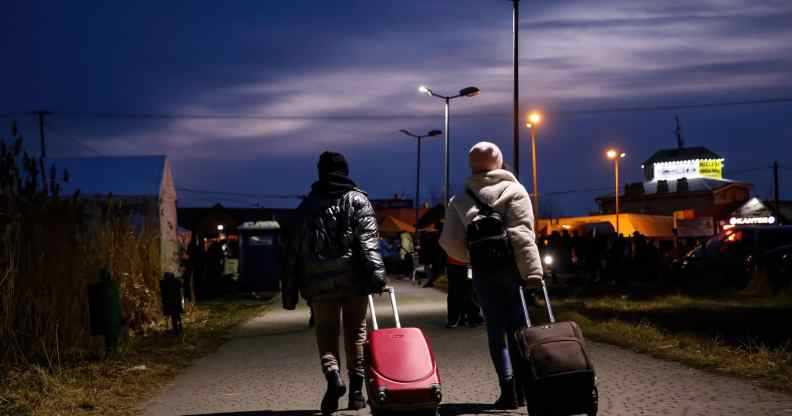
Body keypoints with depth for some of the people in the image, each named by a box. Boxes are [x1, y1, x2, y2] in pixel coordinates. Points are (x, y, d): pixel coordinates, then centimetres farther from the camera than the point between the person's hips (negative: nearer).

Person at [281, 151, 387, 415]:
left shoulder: (307, 205, 11)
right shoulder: (357, 200, 4)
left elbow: (293, 250, 10)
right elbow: (368, 242, -11)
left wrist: (290, 291, 13)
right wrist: (377, 275, -18)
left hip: (319, 281, 1)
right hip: (354, 278, -1)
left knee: (326, 332, 7)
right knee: (355, 332, 11)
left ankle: (332, 374, -20)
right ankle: (356, 389, 9)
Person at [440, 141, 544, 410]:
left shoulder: (459, 200, 7)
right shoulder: (514, 191, -3)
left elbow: (450, 242, 1)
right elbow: (522, 234, -15)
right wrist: (532, 271, -20)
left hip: (483, 272, 2)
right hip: (511, 267, -2)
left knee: (496, 330, 8)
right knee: (518, 327, 9)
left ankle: (508, 386, -5)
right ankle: (523, 385, 6)